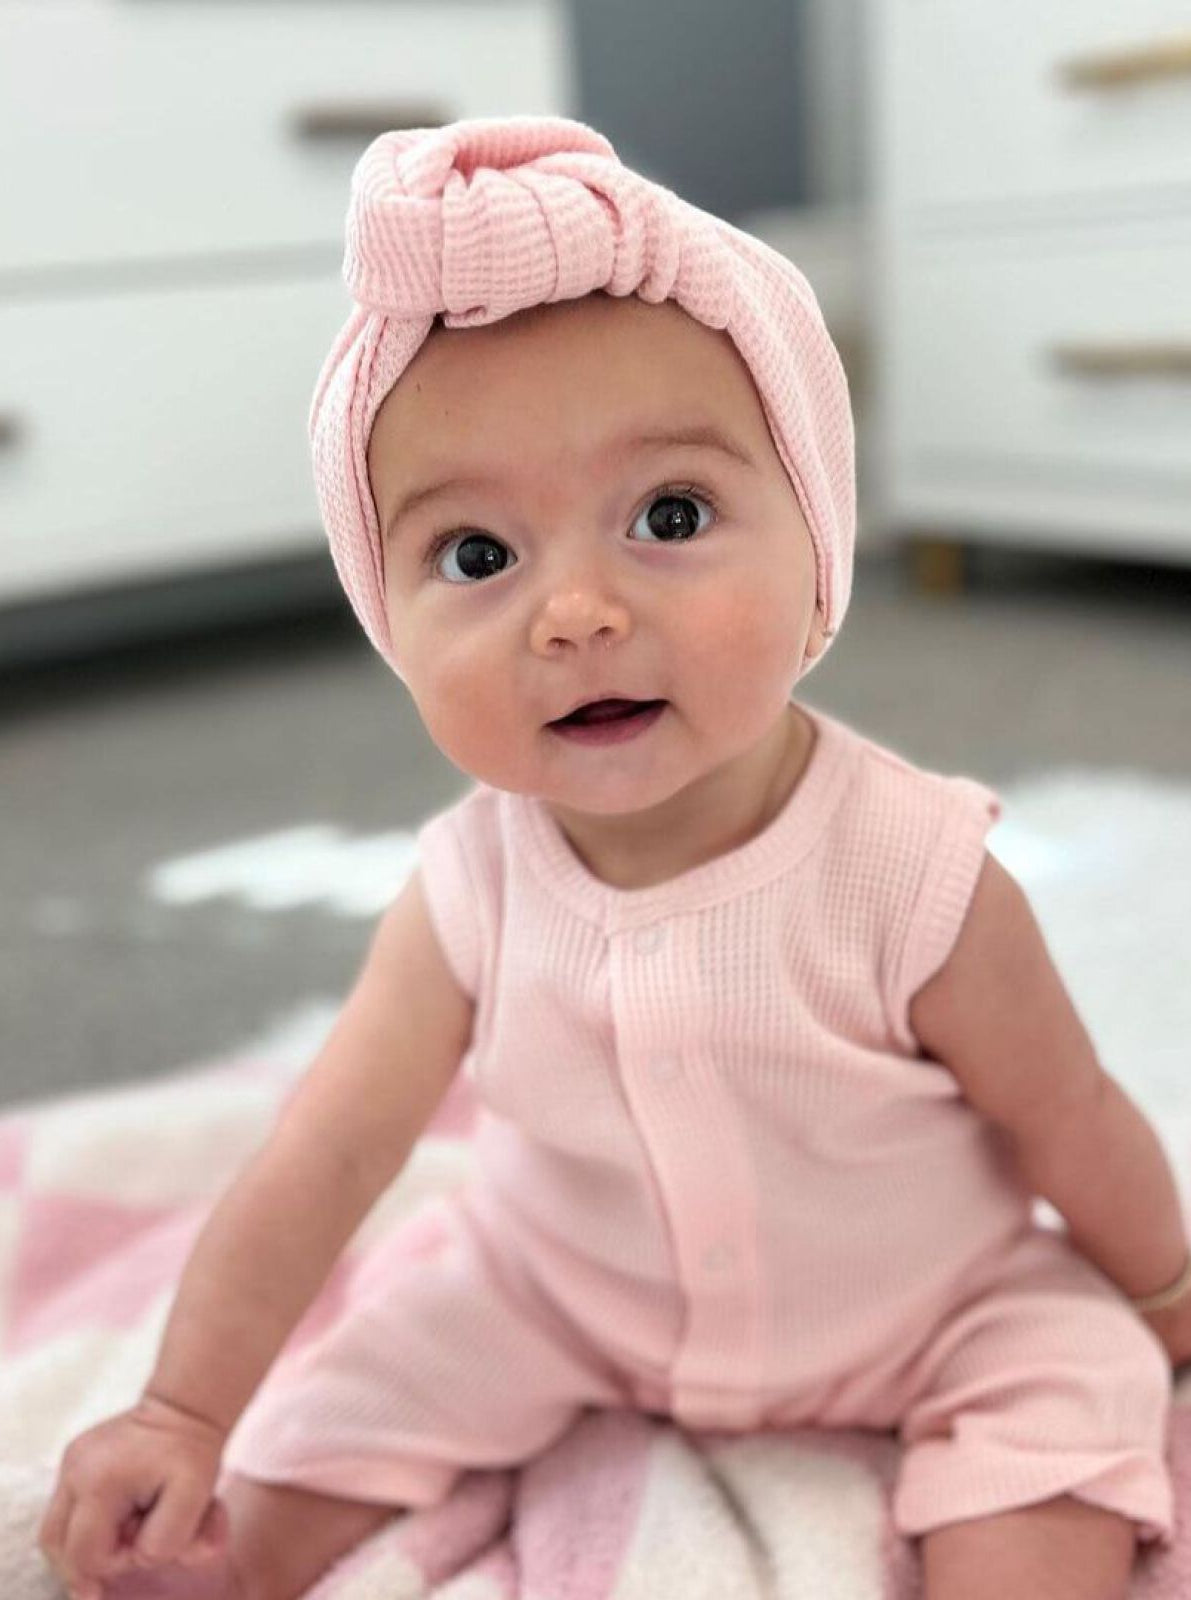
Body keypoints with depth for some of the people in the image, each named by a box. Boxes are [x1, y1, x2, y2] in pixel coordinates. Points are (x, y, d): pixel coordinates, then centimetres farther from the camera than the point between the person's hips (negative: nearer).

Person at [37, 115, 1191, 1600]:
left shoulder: (915, 879, -32)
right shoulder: (466, 897, -24)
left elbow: (1071, 1126, -16)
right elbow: (325, 1154, -16)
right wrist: (183, 1415, -13)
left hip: (925, 1314, -1)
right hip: (557, 1294, 2)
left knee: (1060, 1397, -23)